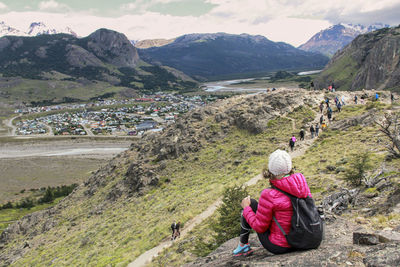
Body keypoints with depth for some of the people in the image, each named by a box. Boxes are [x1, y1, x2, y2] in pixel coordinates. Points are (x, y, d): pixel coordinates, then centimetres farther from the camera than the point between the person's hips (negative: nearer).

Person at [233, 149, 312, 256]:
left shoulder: (269, 195, -26)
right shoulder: (301, 182, -10)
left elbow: (259, 227, -15)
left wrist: (246, 207, 0)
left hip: (279, 246, -6)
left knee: (251, 203, 8)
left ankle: (243, 245, 24)